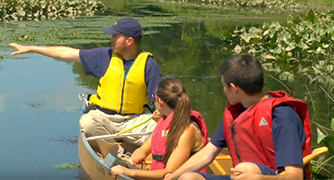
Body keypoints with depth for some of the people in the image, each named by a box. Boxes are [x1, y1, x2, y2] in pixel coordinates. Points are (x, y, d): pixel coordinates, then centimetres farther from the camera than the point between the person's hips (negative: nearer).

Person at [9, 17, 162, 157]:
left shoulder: (148, 64, -2)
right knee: (88, 123, -34)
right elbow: (67, 53, 8)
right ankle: (118, 157, -15)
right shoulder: (105, 56, 5)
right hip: (102, 116, 1)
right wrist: (30, 48, 8)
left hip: (133, 120, -1)